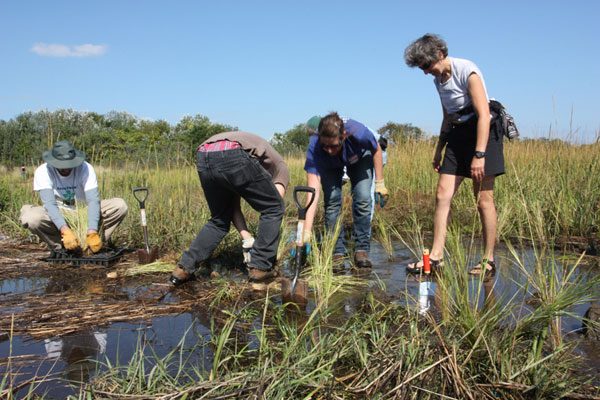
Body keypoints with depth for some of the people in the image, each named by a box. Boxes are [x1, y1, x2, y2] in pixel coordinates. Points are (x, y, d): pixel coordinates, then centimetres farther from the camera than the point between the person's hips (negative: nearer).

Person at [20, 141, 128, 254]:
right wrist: (65, 230, -45)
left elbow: (93, 200, -27)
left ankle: (91, 245, -13)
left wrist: (92, 233, -41)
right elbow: (49, 203, -30)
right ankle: (60, 248, -8)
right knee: (30, 218, -33)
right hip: (57, 216, -1)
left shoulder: (85, 168, -19)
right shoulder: (43, 171, -19)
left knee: (120, 206, -22)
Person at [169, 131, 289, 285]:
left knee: (219, 220, 27)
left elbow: (233, 205, 33)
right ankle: (260, 267, 15)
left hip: (203, 159, 7)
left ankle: (184, 268, 23)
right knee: (273, 208, 15)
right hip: (233, 157, -7)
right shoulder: (280, 167, 30)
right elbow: (274, 206, 17)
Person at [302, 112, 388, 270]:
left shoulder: (358, 132, -42)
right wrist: (306, 232, -51)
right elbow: (313, 193, -45)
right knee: (332, 200, -15)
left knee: (363, 198, -15)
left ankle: (361, 250, -2)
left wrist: (380, 183, -12)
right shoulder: (314, 147, -41)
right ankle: (338, 252, -3)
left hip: (359, 158, 0)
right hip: (330, 166, 0)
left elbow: (377, 150, -16)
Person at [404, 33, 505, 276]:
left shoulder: (467, 71, -15)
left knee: (483, 199, -5)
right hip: (457, 134, 8)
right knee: (442, 195, -3)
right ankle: (436, 257, -2)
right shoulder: (438, 80, 10)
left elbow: (483, 115, -22)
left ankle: (488, 260, 5)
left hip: (482, 132, -8)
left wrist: (479, 154, -29)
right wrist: (439, 150, 21)